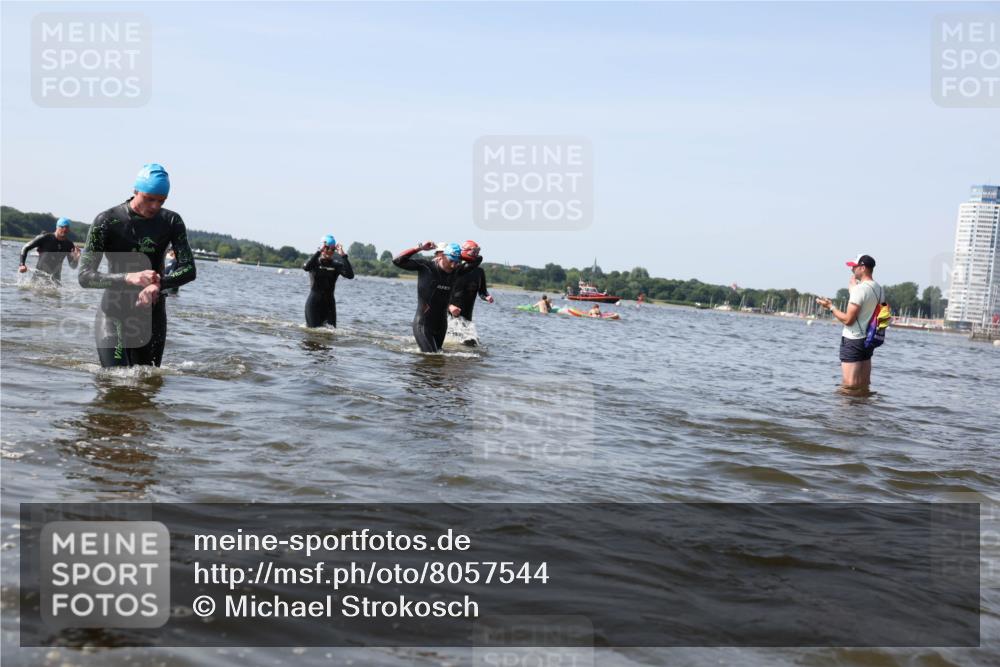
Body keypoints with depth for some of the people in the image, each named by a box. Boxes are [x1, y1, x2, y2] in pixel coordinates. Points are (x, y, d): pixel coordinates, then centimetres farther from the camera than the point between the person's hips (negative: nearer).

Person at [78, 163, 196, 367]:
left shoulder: (171, 222, -1)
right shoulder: (107, 221, -10)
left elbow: (188, 270, -7)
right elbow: (85, 276, -15)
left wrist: (159, 283, -28)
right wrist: (128, 278, -32)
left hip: (152, 316, 3)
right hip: (113, 315, -3)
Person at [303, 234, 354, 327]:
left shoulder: (336, 265, 4)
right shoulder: (315, 262, 0)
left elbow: (350, 275, -15)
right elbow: (306, 267, -26)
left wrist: (343, 255, -18)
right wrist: (319, 251, -27)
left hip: (329, 303, 3)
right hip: (314, 302, -3)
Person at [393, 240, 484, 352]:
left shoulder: (455, 271, 2)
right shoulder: (425, 266, -9)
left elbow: (478, 259, 12)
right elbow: (397, 261, -14)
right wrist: (419, 247, -16)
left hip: (441, 325, 6)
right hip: (423, 324, -6)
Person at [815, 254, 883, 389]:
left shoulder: (860, 288, -18)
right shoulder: (879, 289, 8)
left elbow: (848, 320, -19)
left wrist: (831, 307, -5)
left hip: (853, 340, -9)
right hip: (869, 339, 9)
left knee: (850, 385, -6)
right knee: (864, 385, 13)